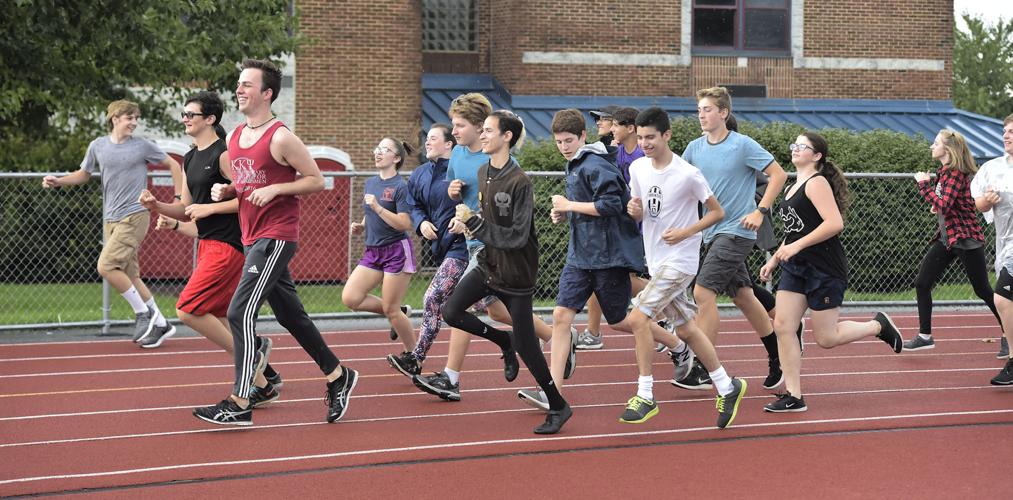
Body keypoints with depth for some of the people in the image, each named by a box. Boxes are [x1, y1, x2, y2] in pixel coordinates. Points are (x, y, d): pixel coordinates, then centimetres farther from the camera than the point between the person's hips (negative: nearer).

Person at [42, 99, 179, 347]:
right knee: (129, 275, 6)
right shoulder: (98, 146, 7)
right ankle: (161, 324, 16)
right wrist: (58, 181, 6)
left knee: (107, 266, -19)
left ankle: (143, 313, -5)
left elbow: (173, 165, 8)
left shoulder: (142, 146, -3)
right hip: (111, 219, 5)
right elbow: (84, 174, 22)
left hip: (135, 215, -5)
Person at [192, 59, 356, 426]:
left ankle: (239, 405, -13)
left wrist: (275, 190, -19)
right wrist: (226, 191, 6)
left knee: (241, 312, -15)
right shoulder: (235, 137, 12)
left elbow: (316, 180, -8)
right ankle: (338, 377, 29)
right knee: (291, 315, 15)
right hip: (251, 237, 9)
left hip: (276, 237, -9)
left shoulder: (281, 138, -12)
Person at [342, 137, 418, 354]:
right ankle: (397, 313, 15)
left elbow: (405, 224, -20)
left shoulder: (401, 186, -12)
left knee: (391, 310, -4)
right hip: (373, 251, 7)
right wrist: (360, 226, 5)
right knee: (349, 298, -6)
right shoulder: (370, 183, 11)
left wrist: (378, 207, -24)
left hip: (396, 252, -7)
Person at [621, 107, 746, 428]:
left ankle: (645, 397, -9)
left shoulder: (688, 174, -16)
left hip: (680, 260, -7)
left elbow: (717, 212, -7)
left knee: (637, 318, -17)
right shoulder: (638, 169, 3)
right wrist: (634, 210, -9)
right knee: (686, 329, 12)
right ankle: (727, 388, 25)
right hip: (656, 260, 7)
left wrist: (685, 232, -18)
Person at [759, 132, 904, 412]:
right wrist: (774, 260, 19)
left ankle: (878, 326, 21)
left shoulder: (817, 183, -12)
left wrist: (797, 246, -23)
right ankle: (793, 397, -2)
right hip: (795, 268, 9)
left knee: (826, 338, -3)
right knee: (783, 326, -4)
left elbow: (835, 223, -24)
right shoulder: (793, 188, 16)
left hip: (824, 270, -9)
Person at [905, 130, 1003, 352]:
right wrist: (937, 206, 4)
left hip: (965, 239, -9)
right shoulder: (944, 172, 9)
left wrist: (924, 184, -21)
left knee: (982, 290, 1)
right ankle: (925, 336, 11)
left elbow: (944, 206, -28)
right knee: (921, 284, 3)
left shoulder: (956, 174, -19)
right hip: (945, 238, 9)